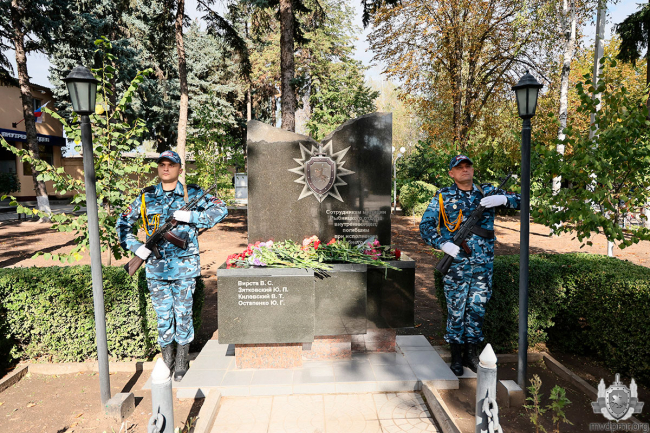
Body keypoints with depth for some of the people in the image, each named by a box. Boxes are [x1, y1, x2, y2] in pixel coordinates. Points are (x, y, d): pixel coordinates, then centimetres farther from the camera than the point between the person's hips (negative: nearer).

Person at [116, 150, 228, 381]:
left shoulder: (192, 194, 1)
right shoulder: (146, 197, 6)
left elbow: (220, 210, -6)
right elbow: (123, 224, 15)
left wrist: (191, 216, -17)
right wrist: (136, 247, -1)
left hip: (184, 267, -2)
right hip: (156, 268, 2)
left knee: (183, 314, 7)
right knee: (163, 316, 11)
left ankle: (181, 364, 24)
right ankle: (167, 361, 28)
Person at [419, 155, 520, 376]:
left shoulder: (486, 191, 9)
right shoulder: (444, 196, 1)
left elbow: (519, 201, 6)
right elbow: (425, 226, -3)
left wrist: (502, 199, -15)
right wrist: (444, 244, -18)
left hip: (483, 265, 3)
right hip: (456, 264, -3)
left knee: (477, 308, 11)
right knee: (456, 309, 4)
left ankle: (470, 352, 27)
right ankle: (456, 356, 19)